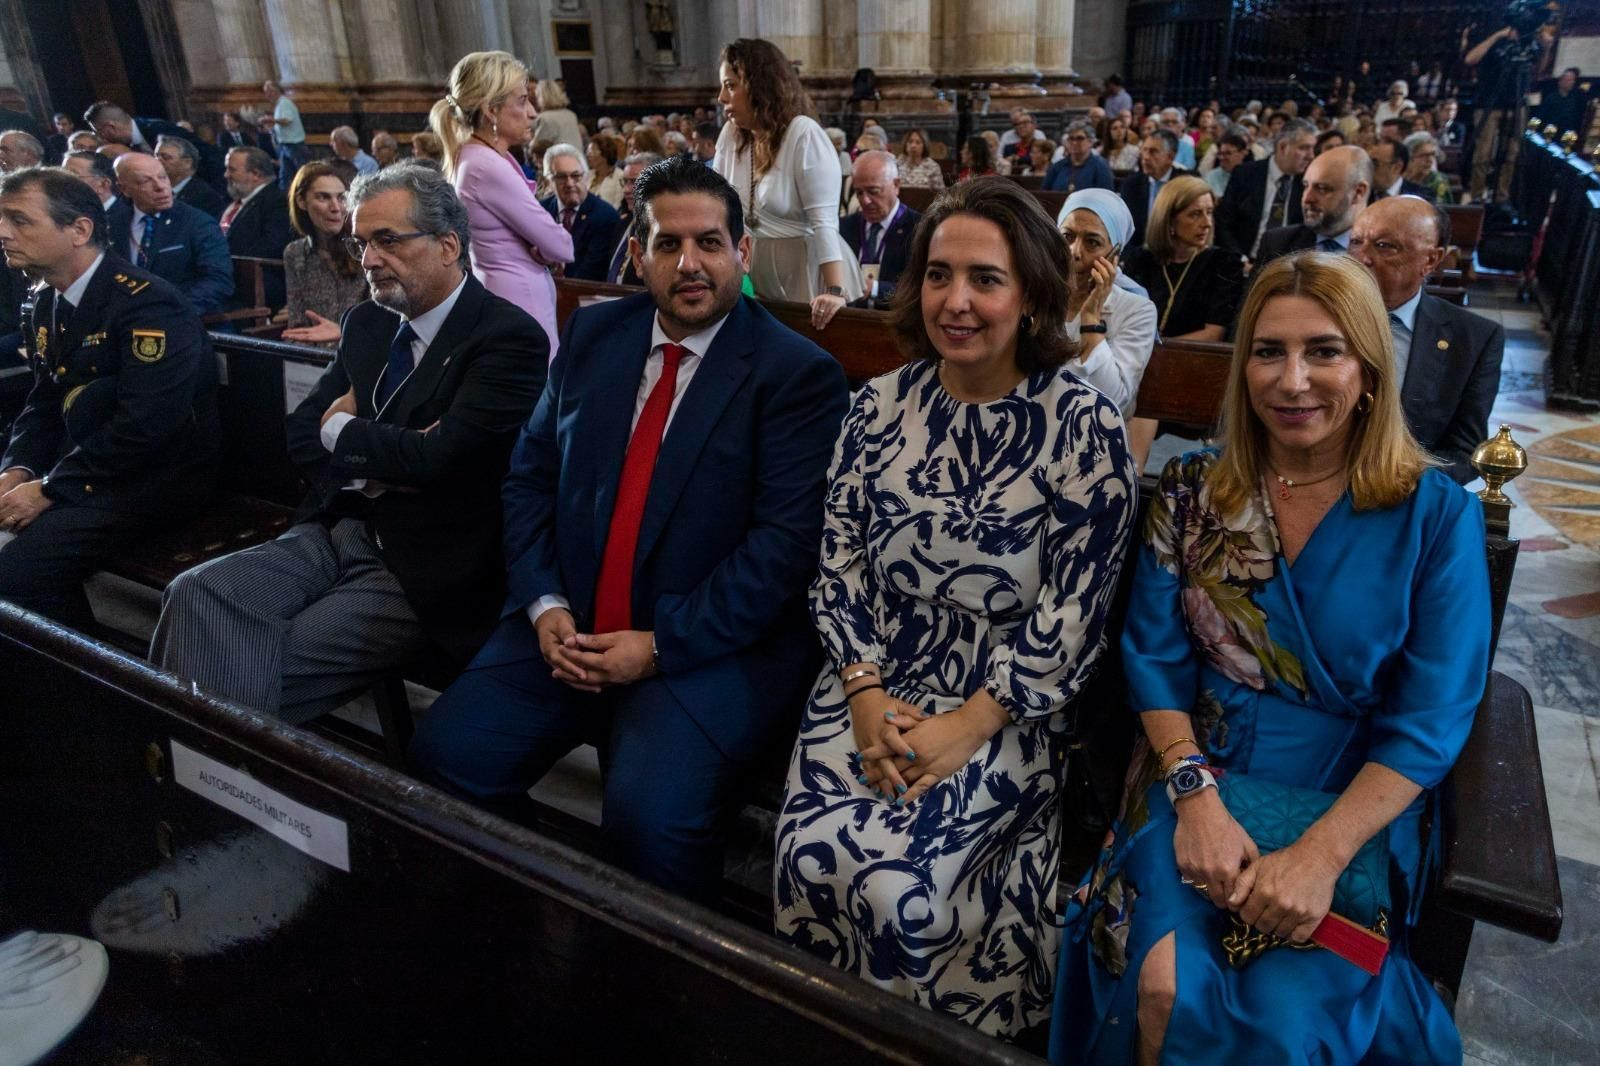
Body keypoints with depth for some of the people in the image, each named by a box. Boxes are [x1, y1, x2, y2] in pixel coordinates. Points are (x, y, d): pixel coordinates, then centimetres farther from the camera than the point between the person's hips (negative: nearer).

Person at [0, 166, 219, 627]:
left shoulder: (146, 304, -19)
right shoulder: (47, 304, 11)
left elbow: (144, 426, -26)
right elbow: (45, 404, 16)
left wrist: (49, 489, -19)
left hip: (154, 477, -9)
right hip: (81, 464, 9)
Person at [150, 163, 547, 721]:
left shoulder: (509, 337, -11)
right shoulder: (368, 324, 13)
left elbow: (440, 457, -21)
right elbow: (302, 432, 11)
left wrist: (342, 430, -3)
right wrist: (376, 468, -10)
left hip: (420, 569, -6)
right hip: (336, 531, 7)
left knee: (270, 669, -22)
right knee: (197, 593, -18)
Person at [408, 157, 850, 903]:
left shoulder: (799, 374, -5)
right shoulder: (592, 335, 11)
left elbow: (786, 539, -13)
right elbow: (529, 476, 11)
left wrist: (661, 645, -18)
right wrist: (544, 605, -4)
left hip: (713, 645, -5)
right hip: (567, 628, 5)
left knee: (650, 814, -27)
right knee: (445, 756, -12)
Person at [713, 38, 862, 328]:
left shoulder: (805, 135, -15)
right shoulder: (731, 134, 5)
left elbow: (824, 222, -22)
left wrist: (835, 292, -31)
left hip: (807, 273, -6)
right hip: (757, 276, 6)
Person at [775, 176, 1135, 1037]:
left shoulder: (1083, 426, -7)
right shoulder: (880, 405, 4)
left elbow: (1073, 610, -10)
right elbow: (838, 561, 4)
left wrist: (967, 726, -15)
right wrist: (865, 694, -8)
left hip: (1003, 706, -3)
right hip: (873, 682, 4)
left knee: (894, 878, -20)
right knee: (810, 857, -16)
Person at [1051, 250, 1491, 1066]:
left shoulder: (1437, 517, -5)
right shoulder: (1191, 491, 0)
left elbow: (1429, 724, -7)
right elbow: (1154, 660, -1)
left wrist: (1320, 854, -18)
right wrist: (1196, 797, -15)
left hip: (1355, 810, 0)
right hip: (1199, 782, 1)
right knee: (1167, 992, -22)